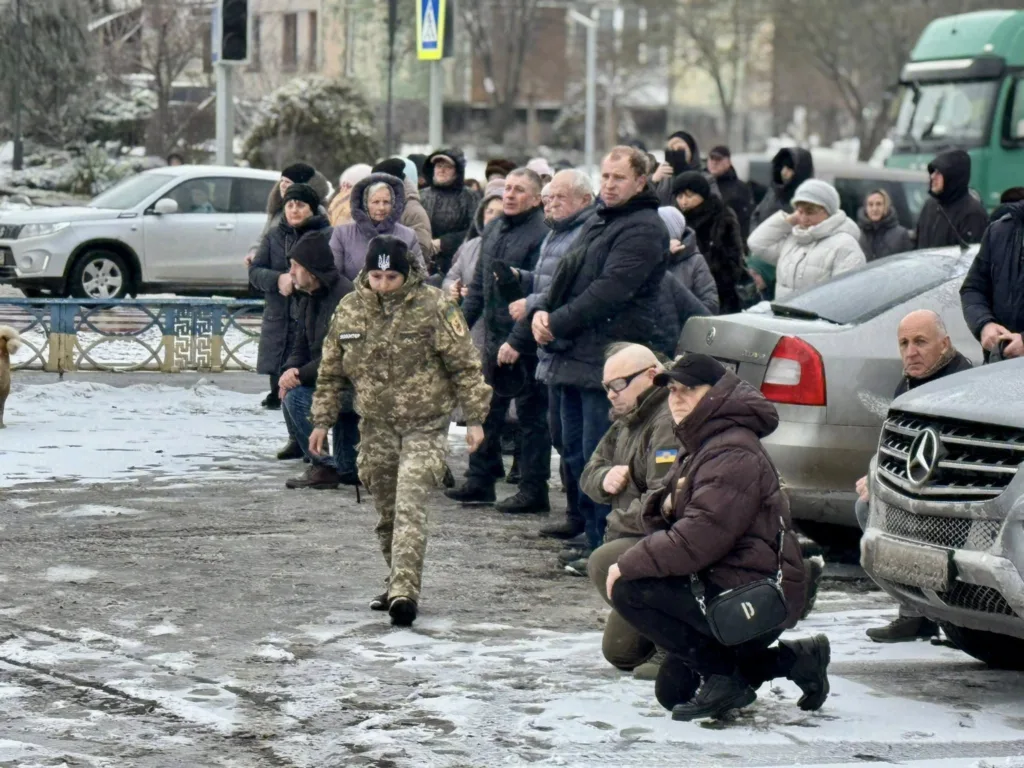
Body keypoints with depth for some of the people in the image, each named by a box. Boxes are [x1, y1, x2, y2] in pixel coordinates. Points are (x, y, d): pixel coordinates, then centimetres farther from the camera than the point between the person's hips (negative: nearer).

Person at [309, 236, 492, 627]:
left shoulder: (433, 307, -9)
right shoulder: (349, 309, 2)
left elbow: (465, 365, -4)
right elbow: (331, 371, 13)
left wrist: (474, 419, -7)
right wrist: (322, 420, 13)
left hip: (425, 425, -5)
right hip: (376, 426, 5)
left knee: (409, 507, -18)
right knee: (386, 511, 10)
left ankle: (404, 591, -24)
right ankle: (398, 583, 24)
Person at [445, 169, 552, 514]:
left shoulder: (541, 234, -15)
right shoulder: (494, 229, 13)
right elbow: (479, 282, 20)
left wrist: (518, 341, -23)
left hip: (525, 342, -8)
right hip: (494, 336, 8)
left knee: (530, 415, 0)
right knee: (488, 410, 15)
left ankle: (533, 490, 5)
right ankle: (481, 480, 24)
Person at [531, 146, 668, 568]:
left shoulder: (644, 229, -11)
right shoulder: (598, 221, 20)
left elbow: (609, 291, -19)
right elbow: (567, 274, 21)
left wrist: (558, 323, -16)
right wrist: (543, 310, 1)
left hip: (608, 358, -10)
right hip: (574, 356, 10)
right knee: (575, 453, 13)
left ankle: (606, 546, -6)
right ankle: (594, 537, 22)